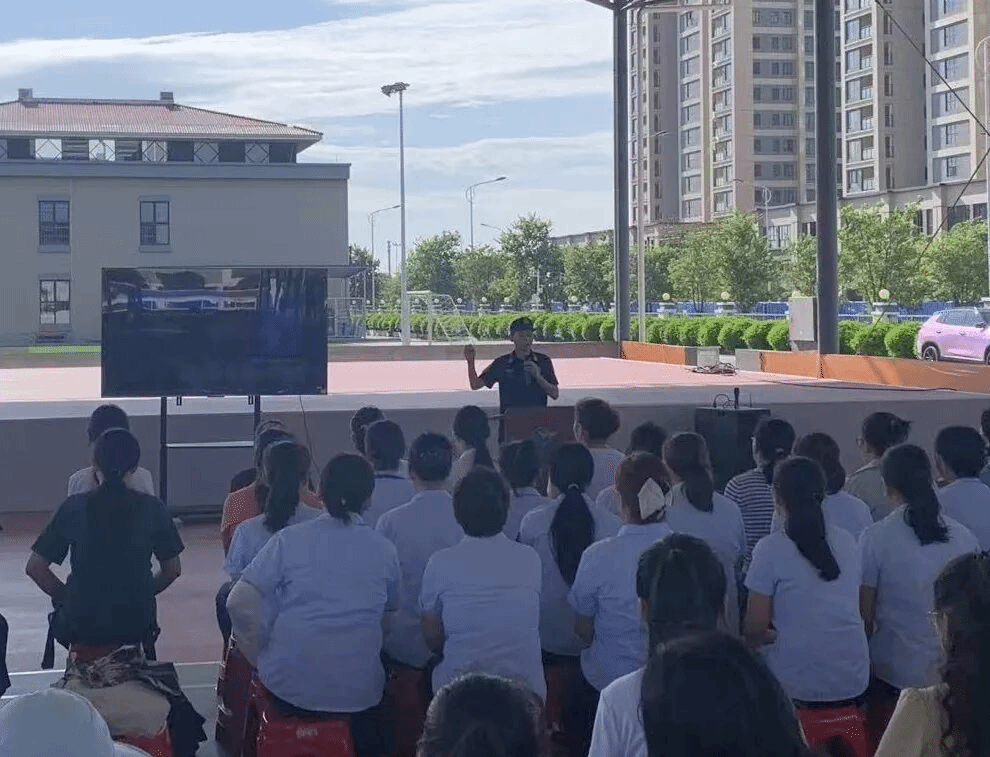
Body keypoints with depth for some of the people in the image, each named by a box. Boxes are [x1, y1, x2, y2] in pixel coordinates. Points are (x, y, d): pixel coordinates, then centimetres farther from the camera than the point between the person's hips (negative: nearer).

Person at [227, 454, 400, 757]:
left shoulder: (289, 540, -7)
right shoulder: (384, 550, -2)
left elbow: (239, 603, -11)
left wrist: (261, 653, 2)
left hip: (289, 687, 0)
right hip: (358, 693, 0)